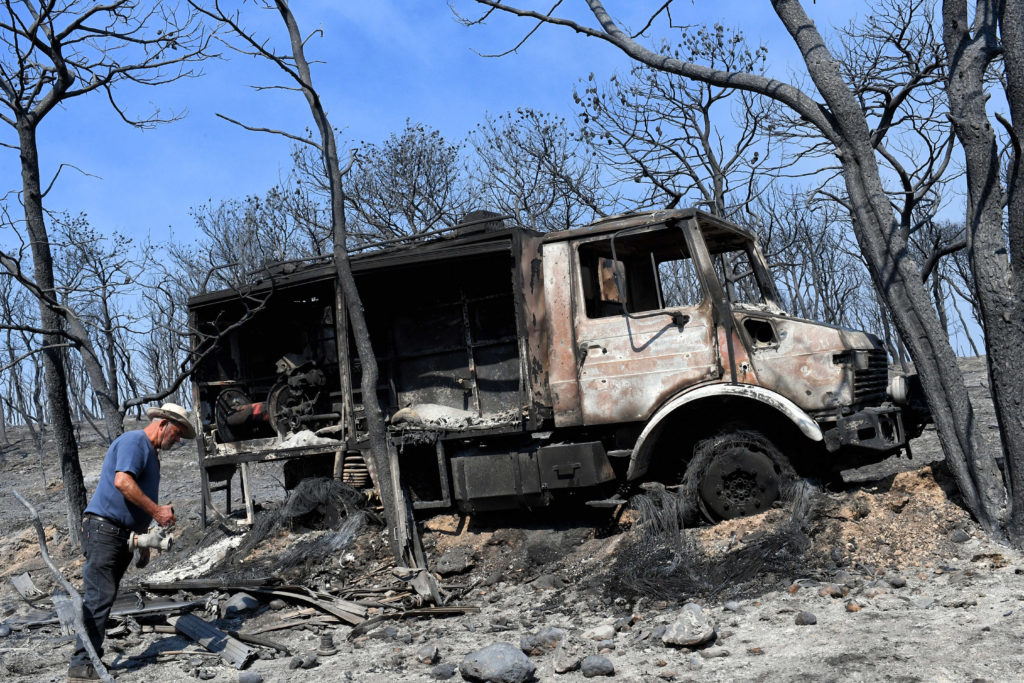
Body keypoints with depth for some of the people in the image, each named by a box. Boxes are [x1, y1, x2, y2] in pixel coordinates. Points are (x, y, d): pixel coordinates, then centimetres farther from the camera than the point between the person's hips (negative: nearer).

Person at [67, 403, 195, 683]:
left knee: (103, 598, 10)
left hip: (123, 534, 10)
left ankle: (91, 658, 14)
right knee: (99, 596, -13)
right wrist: (157, 511, -21)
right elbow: (122, 481, -24)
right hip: (104, 527, -10)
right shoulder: (133, 441, -8)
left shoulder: (150, 453, 23)